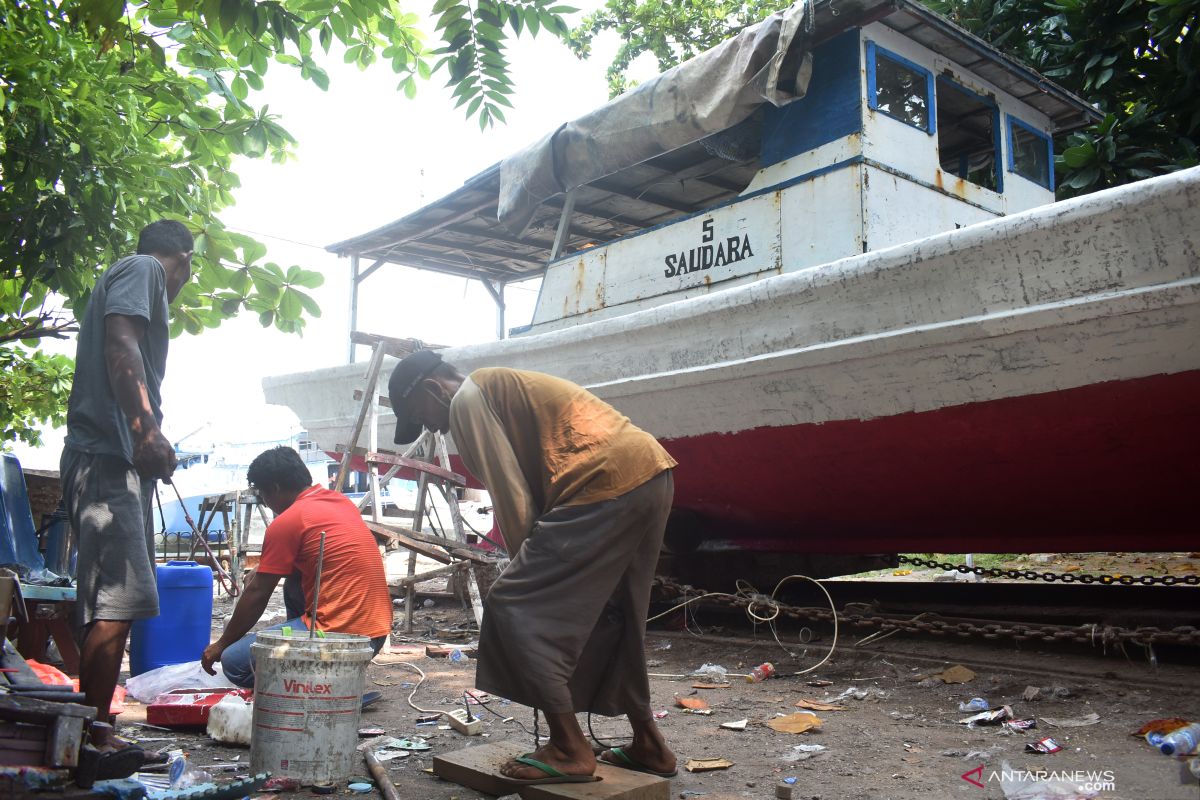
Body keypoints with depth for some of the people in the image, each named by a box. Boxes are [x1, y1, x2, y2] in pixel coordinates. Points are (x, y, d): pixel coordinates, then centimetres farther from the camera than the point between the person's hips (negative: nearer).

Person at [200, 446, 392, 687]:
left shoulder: (287, 522, -9)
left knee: (234, 662, 0)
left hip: (342, 635, -9)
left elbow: (256, 594, -1)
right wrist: (263, 571, 22)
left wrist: (221, 644, 11)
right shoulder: (342, 501, 13)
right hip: (377, 631, 9)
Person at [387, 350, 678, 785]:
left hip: (606, 483, -10)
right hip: (650, 471, 10)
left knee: (514, 606, -2)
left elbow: (512, 499, -4)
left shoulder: (467, 399, 1)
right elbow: (535, 484, 24)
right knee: (611, 614, 22)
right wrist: (538, 564, 20)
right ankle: (648, 743, 29)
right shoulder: (503, 387, 29)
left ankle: (569, 749, 3)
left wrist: (528, 566, 7)